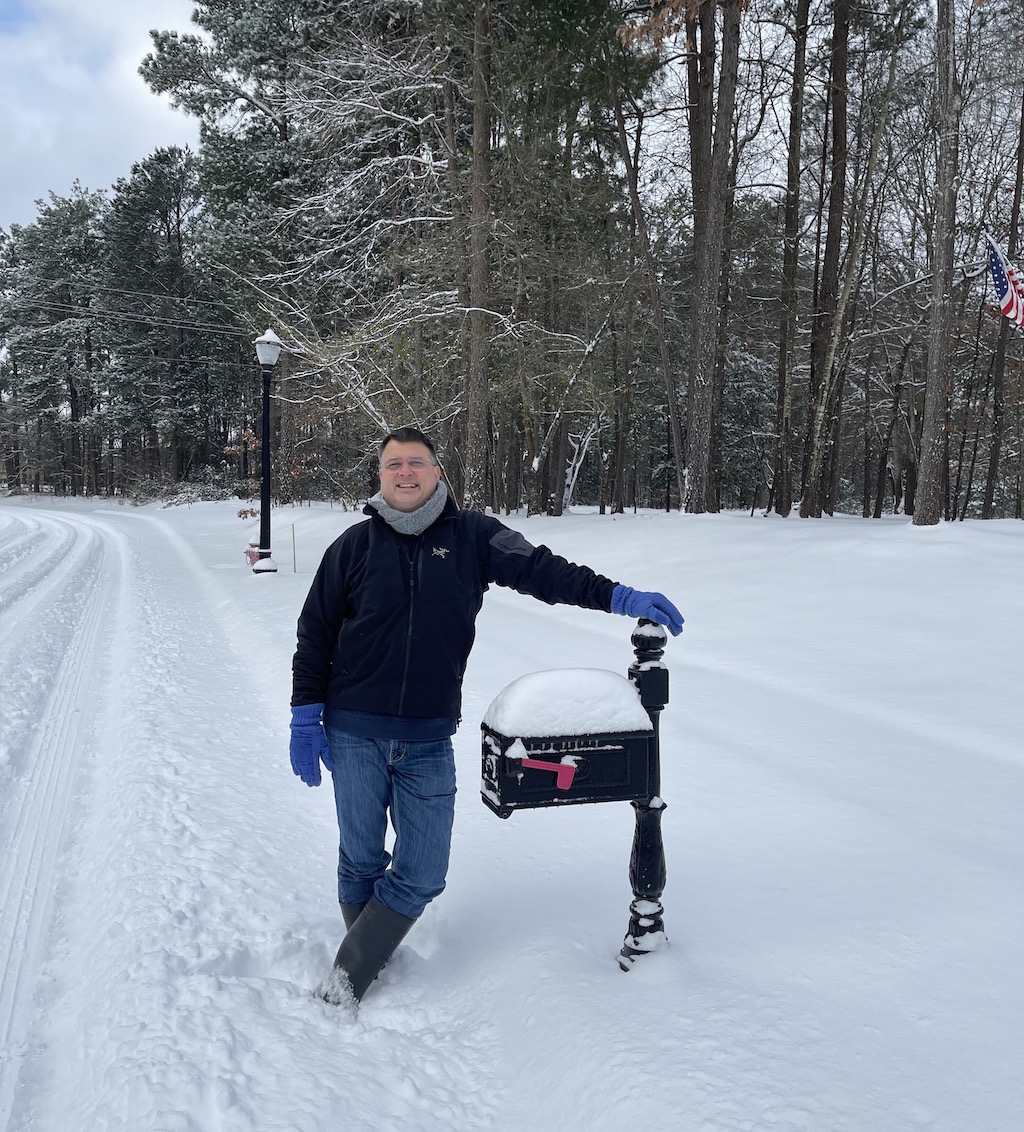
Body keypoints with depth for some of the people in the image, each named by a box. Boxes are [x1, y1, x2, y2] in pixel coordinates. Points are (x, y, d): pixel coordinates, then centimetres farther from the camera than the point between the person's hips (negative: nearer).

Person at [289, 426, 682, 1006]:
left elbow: (538, 569, -4)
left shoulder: (471, 536, 2)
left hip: (428, 742, 1)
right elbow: (315, 632, 7)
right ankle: (365, 961, 33)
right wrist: (306, 717, 3)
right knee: (360, 863, 9)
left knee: (422, 876, 2)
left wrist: (615, 595, -16)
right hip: (354, 735, 0)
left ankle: (352, 974, 21)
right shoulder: (357, 544, 2)